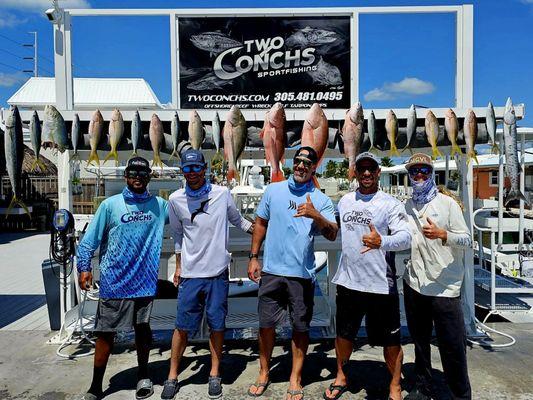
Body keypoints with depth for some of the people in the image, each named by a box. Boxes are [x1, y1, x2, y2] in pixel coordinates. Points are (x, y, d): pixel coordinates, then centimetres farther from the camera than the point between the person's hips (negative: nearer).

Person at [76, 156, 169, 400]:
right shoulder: (110, 205, -2)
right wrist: (84, 267, -7)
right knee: (106, 333, 6)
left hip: (145, 280, 2)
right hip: (114, 281, -1)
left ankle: (143, 376, 32)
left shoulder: (159, 205, 4)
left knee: (142, 327, 13)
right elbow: (89, 239, -1)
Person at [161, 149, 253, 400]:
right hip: (190, 274, 1)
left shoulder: (222, 194, -3)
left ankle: (215, 375, 27)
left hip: (218, 272, 0)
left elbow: (238, 221, 11)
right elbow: (178, 235, 12)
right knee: (182, 327, 7)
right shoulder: (176, 200, 0)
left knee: (217, 325, 9)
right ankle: (172, 377, 25)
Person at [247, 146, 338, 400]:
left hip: (302, 274, -1)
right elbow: (261, 223, 12)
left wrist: (315, 215, -27)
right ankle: (264, 374, 31)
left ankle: (295, 379, 27)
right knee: (266, 324, 10)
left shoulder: (321, 200, 1)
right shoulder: (273, 190, 6)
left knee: (300, 327, 8)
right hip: (271, 270, 2)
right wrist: (253, 257, 7)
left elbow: (332, 235, -9)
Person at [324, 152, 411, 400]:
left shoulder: (391, 204, -7)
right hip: (348, 281, 4)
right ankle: (341, 378, 42)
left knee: (390, 340, 8)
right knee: (344, 334, 19)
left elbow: (405, 237, -21)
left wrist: (381, 242, -39)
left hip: (381, 284, -4)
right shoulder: (345, 201, 9)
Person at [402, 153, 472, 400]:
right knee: (420, 342, 17)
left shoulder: (448, 203, -3)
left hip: (445, 287, -4)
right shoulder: (406, 207, 9)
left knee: (453, 346, 3)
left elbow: (467, 240, -8)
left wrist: (442, 234, -25)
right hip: (414, 285, 4)